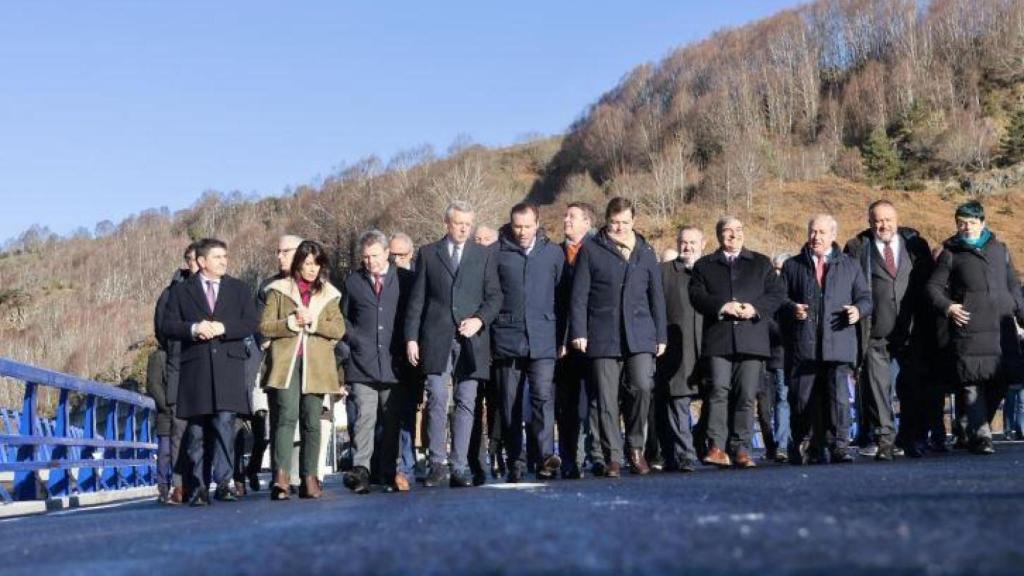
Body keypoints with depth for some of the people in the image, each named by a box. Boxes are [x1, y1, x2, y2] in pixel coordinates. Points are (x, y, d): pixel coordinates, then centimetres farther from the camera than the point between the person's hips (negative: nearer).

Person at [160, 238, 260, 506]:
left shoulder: (239, 289, 14)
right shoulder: (181, 291, 12)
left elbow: (252, 323, 5)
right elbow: (168, 326, 5)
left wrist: (223, 328, -9)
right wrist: (193, 329, -12)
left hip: (229, 365, 0)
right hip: (195, 366, 0)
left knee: (225, 423, -11)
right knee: (197, 429, 2)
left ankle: (223, 482, -10)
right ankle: (198, 486, 7)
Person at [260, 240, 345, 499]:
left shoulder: (328, 294, 16)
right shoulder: (279, 290, 11)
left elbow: (339, 329, 6)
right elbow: (264, 327, 4)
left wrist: (313, 322, -8)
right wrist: (291, 322, -10)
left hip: (316, 365, 2)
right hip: (285, 363, -2)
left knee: (312, 421, 2)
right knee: (287, 415, -16)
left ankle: (309, 478, 5)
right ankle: (281, 476, -22)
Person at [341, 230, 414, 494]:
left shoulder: (405, 279, 6)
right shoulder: (353, 282, 12)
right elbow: (343, 317, 21)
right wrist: (354, 339, 9)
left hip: (395, 363, 0)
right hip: (362, 364, 0)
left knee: (392, 420, 3)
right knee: (365, 417, -9)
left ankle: (390, 473, 10)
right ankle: (360, 470, -13)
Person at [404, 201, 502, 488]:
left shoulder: (484, 255, 13)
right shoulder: (428, 254, 11)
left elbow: (494, 295, 9)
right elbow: (416, 299, 8)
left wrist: (479, 319, -9)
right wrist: (411, 337, 1)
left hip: (471, 339, 1)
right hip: (436, 338, -1)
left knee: (466, 402, 0)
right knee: (437, 399, -8)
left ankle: (460, 467, 3)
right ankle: (437, 464, 2)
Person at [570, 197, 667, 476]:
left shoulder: (645, 251, 15)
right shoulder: (591, 250, 6)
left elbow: (656, 296, 16)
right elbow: (579, 295, 3)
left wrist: (661, 335, 11)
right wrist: (578, 332, -6)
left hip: (640, 335, 1)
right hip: (603, 336, -1)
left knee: (642, 387, -15)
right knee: (607, 398, -1)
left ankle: (636, 448, 4)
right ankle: (613, 456, 8)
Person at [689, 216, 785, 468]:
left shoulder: (761, 263, 19)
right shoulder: (704, 265, 16)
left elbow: (776, 294, 10)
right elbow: (696, 296, 3)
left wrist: (755, 308, -8)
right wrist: (722, 306, -13)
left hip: (752, 338, 1)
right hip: (718, 339, -1)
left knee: (746, 395, -2)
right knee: (719, 391, -11)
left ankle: (741, 448, 3)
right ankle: (717, 447, -11)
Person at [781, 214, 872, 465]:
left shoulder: (850, 265, 18)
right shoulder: (792, 266, 16)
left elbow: (865, 298, 15)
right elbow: (780, 296, 12)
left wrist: (858, 310, -7)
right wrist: (792, 308, -9)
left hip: (839, 343, 0)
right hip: (804, 345, 1)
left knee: (839, 396, -10)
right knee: (803, 398, 2)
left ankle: (839, 446, -5)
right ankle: (805, 447, 13)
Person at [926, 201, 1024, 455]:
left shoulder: (1000, 250, 19)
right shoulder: (950, 254, 9)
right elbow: (934, 287, 6)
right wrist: (948, 307, -12)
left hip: (1003, 328, 4)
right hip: (969, 329, -4)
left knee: (999, 381, 2)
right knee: (973, 383, -9)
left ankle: (976, 430, 17)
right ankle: (980, 435, -7)